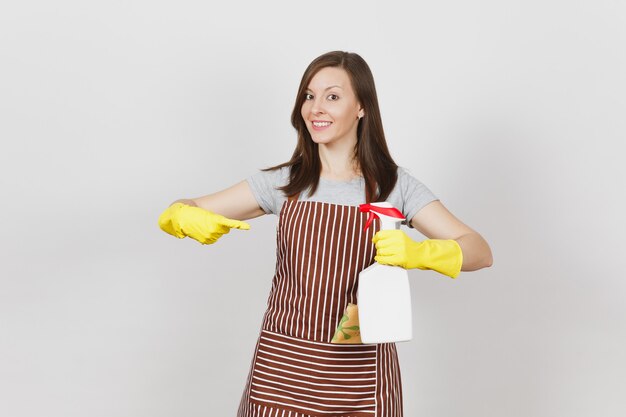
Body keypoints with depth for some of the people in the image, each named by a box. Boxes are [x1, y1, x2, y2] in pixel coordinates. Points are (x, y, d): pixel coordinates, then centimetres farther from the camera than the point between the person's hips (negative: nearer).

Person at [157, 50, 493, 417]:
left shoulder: (395, 186, -1)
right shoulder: (283, 182, 3)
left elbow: (480, 251, -9)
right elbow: (182, 212, 5)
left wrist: (418, 252, -28)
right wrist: (186, 218, -19)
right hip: (282, 369, 2)